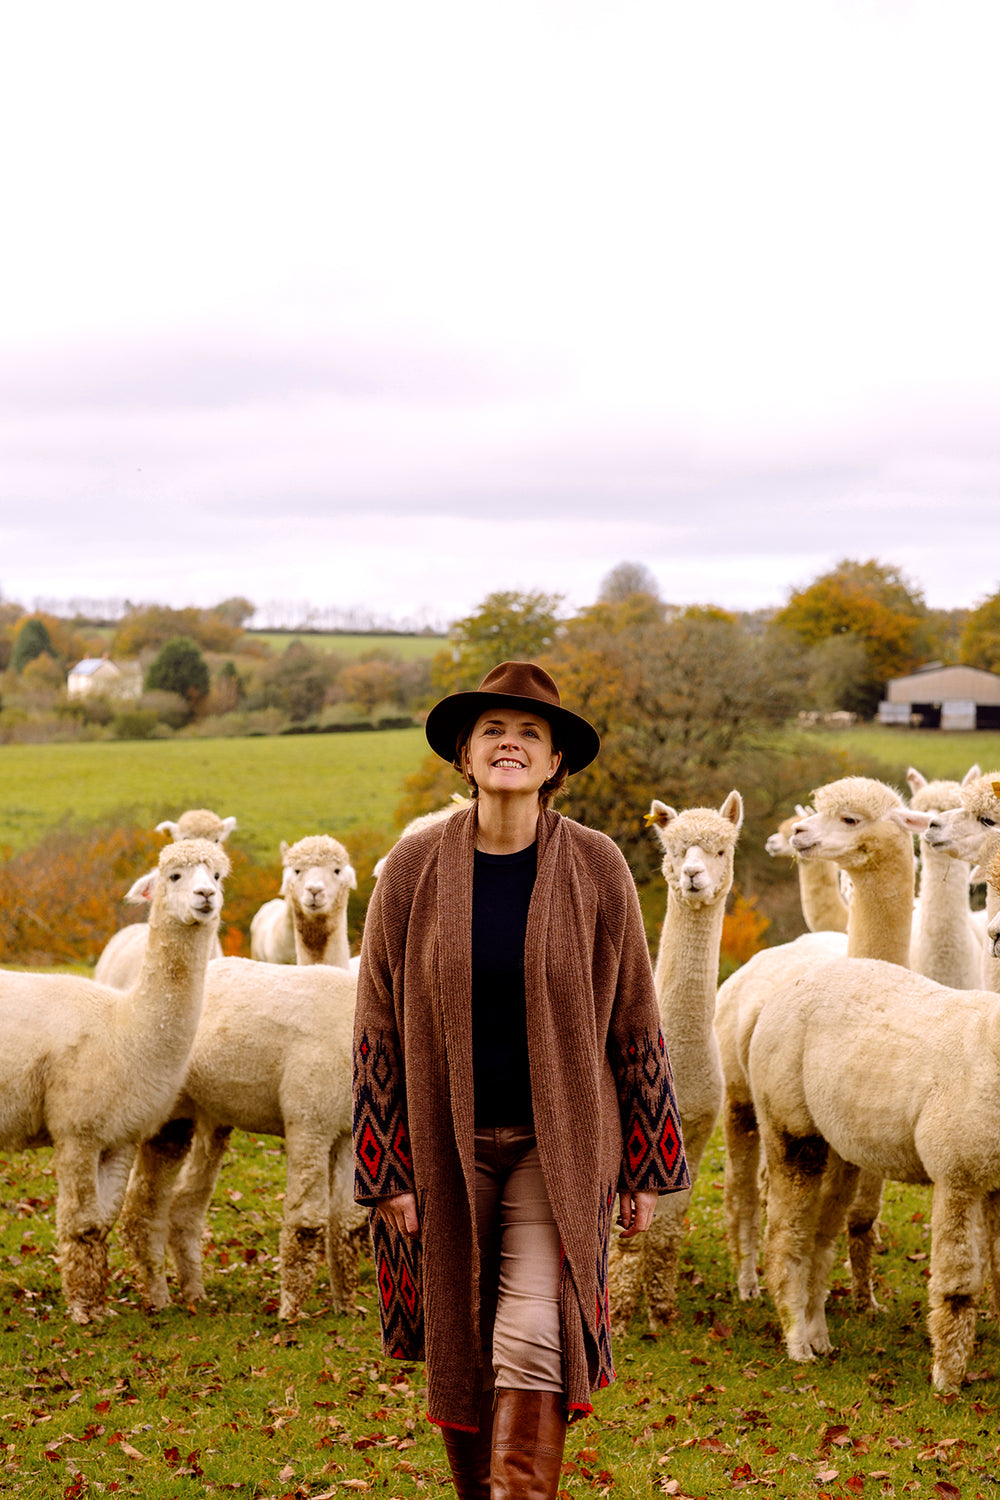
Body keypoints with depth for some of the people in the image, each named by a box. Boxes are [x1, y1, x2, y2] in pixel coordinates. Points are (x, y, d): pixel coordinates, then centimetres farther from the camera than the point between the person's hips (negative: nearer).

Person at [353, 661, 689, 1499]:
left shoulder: (595, 869, -5)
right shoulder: (414, 870, -4)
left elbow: (633, 1019, 2)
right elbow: (377, 1024, 1)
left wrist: (644, 1171, 3)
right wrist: (385, 1172, -3)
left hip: (558, 1142, -1)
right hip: (446, 1144, 1)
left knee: (533, 1336, -14)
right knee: (459, 1348, 8)